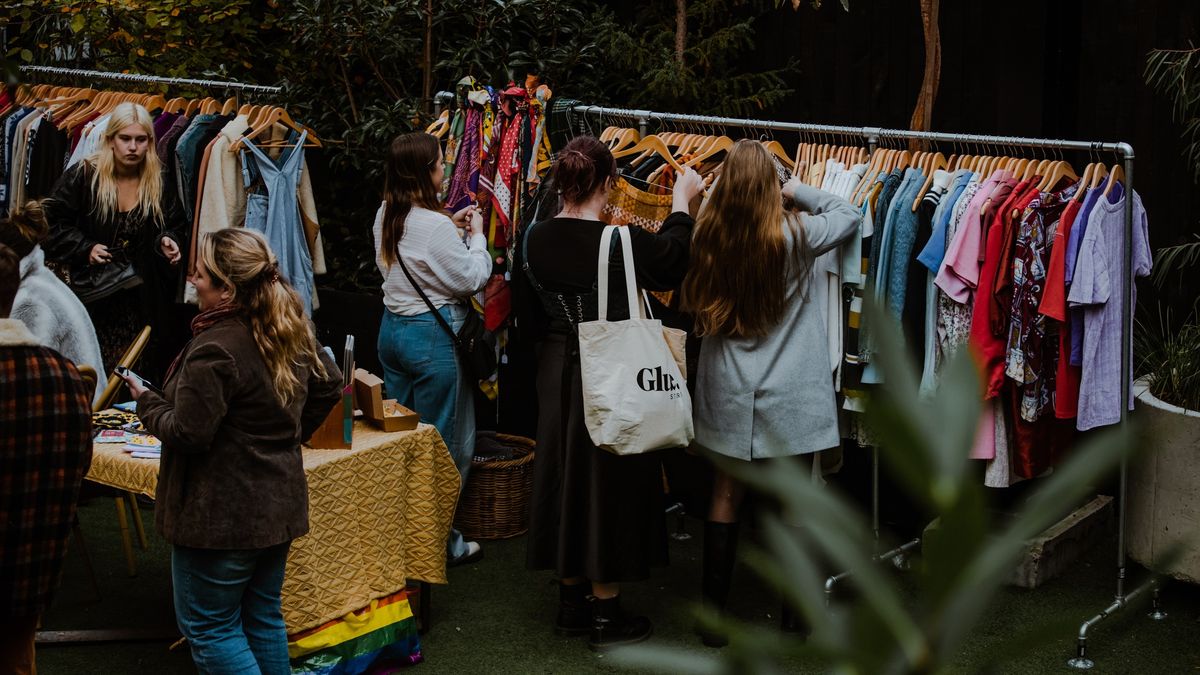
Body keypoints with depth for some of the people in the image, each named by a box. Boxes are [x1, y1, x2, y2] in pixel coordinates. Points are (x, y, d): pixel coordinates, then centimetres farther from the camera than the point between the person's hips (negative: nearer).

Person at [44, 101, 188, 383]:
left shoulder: (158, 185, 3)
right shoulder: (83, 176, -6)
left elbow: (175, 225, 16)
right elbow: (51, 220, -2)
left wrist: (169, 241, -7)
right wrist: (85, 248, -14)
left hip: (143, 298, 2)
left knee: (141, 372, 0)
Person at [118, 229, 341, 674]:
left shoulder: (214, 350, -25)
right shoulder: (291, 330, 3)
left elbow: (187, 434, -22)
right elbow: (329, 386, 16)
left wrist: (145, 401, -5)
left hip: (222, 515, -9)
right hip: (279, 502, 9)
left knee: (209, 629, 3)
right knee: (264, 618, 19)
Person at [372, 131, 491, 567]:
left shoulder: (386, 216, 4)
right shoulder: (434, 225, -22)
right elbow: (471, 279, -14)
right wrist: (476, 236, -1)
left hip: (393, 330, 8)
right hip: (433, 336, -8)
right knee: (446, 441, 2)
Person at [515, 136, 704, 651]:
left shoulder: (534, 240, -4)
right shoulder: (622, 243, -20)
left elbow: (529, 323, 6)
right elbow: (672, 262, 1)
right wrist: (681, 203, 13)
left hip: (557, 374, 5)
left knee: (565, 477, 17)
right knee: (609, 484, 6)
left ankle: (572, 603, 28)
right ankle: (605, 616, 15)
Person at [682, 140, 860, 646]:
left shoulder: (707, 237, -6)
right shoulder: (795, 234, -12)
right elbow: (849, 215, 6)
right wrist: (799, 191, 8)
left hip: (728, 391, 2)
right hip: (787, 394, -2)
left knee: (726, 496, 10)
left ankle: (713, 609, 14)